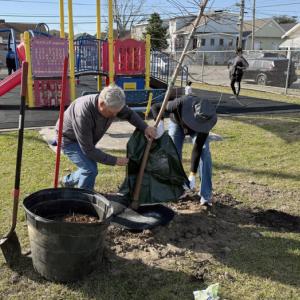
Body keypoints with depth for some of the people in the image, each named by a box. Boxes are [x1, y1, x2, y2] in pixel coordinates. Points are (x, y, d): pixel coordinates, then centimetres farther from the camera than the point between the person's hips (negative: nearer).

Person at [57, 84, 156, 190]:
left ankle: (66, 181, 40)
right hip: (69, 139, -7)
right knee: (90, 170, -20)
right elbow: (88, 149, -35)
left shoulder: (113, 104, -23)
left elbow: (130, 114, 0)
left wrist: (145, 127, -17)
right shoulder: (83, 114, -42)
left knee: (90, 169, 14)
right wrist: (114, 161, -31)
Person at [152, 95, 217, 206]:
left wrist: (192, 175, -38)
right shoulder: (180, 103, -43)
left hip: (197, 128, 0)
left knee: (204, 153, -18)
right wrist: (160, 123, -50)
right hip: (177, 123, 1)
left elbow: (197, 148, -36)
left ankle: (206, 195, -11)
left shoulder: (205, 118, -39)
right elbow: (155, 107, -30)